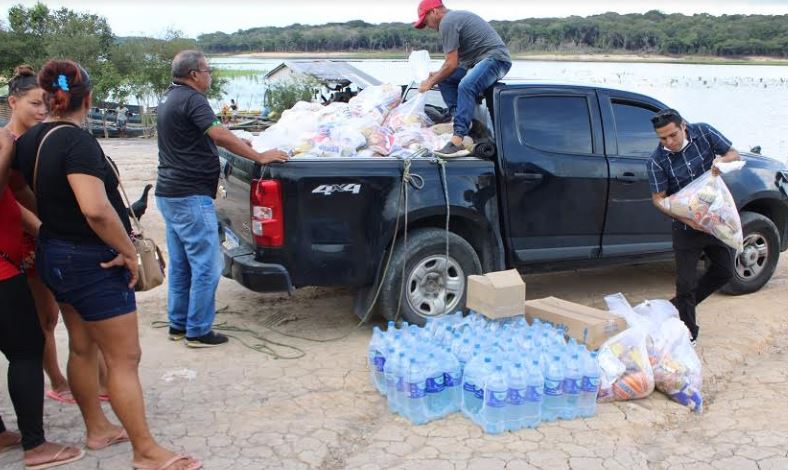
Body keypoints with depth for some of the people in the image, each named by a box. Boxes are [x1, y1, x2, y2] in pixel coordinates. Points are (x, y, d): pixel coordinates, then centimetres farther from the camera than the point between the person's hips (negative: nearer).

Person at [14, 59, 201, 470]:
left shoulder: (28, 141, 3)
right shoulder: (76, 142, -23)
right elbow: (95, 208, -34)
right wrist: (128, 250, -22)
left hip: (55, 254, 9)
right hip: (92, 263, -9)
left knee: (82, 349, 21)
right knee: (124, 359, 0)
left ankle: (97, 429, 37)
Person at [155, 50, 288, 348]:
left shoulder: (169, 98, 17)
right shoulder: (191, 99, -14)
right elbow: (220, 136, -24)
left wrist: (241, 145, 25)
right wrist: (259, 157, -19)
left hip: (169, 193, 10)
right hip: (190, 197, -10)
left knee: (179, 264, 16)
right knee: (207, 266, -4)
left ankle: (178, 324, 23)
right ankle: (198, 331, 2)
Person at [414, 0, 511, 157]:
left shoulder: (447, 22, -13)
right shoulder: (455, 16, 19)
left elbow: (451, 64, -15)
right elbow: (455, 60, 26)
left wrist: (431, 82, -3)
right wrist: (438, 75, 19)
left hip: (496, 58, -11)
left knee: (465, 85, -33)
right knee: (445, 79, 7)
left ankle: (458, 141, -41)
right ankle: (461, 120, -4)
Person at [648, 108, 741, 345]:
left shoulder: (703, 133, -11)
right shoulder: (657, 161, -17)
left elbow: (734, 154, -1)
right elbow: (658, 199, -14)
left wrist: (721, 160, -26)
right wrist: (686, 219, -27)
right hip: (687, 226, -3)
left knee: (724, 271, 13)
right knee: (686, 281, -1)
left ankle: (681, 306, 31)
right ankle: (688, 334, 16)